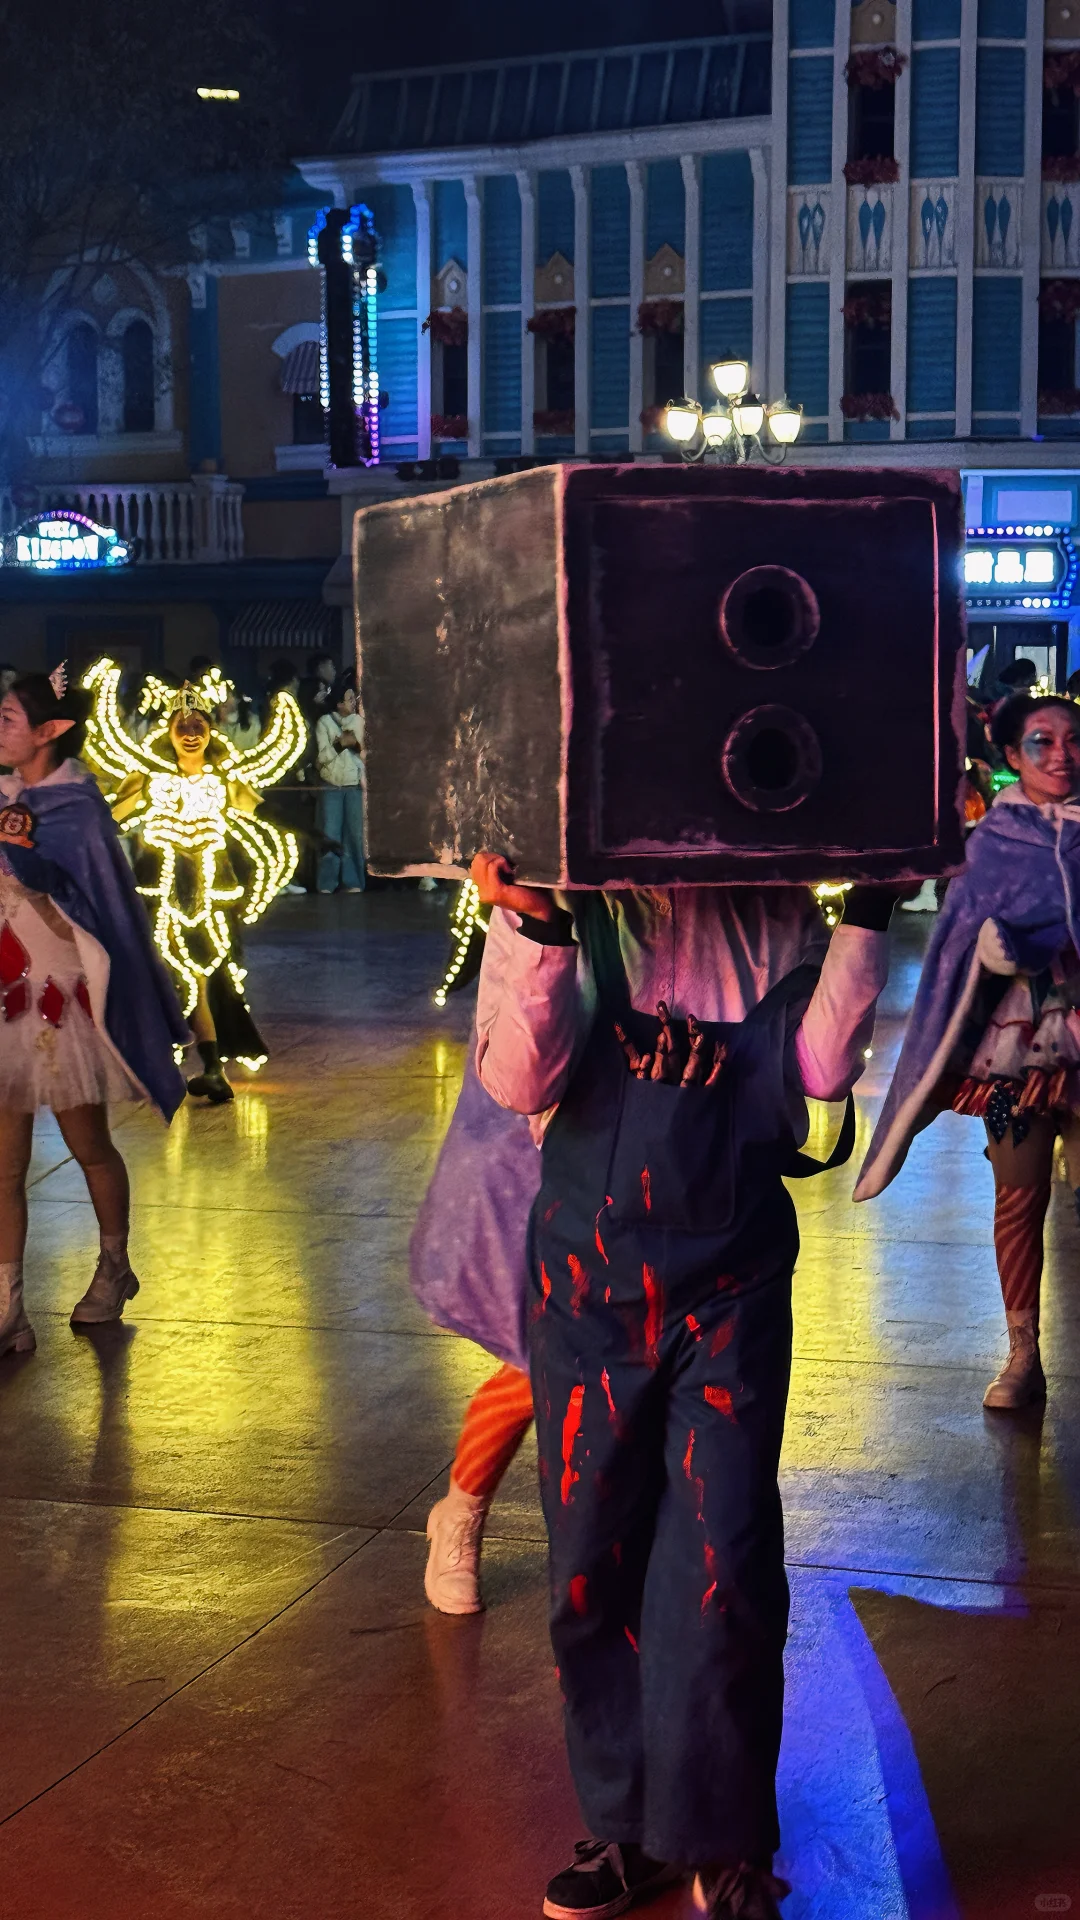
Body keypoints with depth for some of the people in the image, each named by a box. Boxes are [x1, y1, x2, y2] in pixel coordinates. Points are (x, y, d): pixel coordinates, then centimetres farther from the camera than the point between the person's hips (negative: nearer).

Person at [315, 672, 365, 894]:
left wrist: (357, 744, -14)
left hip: (355, 786, 2)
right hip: (331, 786, -2)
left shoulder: (360, 722, 4)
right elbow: (322, 756, -6)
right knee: (330, 836, -1)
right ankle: (327, 884, 4)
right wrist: (340, 743, -17)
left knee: (354, 835, 1)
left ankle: (352, 882, 8)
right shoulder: (324, 722, -2)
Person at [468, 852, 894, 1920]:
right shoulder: (569, 906, -1)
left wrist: (868, 912, -10)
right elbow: (517, 1078, -11)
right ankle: (628, 1821, 24)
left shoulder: (777, 916, 2)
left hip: (733, 1281, 0)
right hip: (591, 1273, 0)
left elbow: (820, 1067, -6)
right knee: (593, 1562, 8)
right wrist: (533, 932, -25)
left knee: (727, 1570, -2)